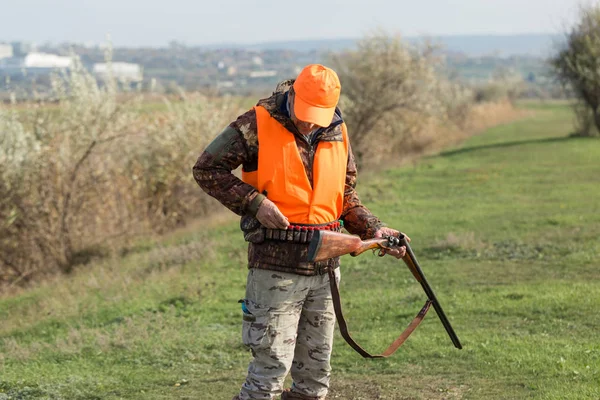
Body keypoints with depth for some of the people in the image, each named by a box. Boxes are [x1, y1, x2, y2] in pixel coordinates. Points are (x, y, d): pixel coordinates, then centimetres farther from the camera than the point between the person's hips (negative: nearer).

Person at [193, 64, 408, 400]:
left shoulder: (338, 134, 8)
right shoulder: (258, 126, -8)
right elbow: (207, 169, -7)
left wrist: (374, 229, 1)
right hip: (276, 267, -6)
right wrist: (254, 202, -16)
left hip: (325, 268, 6)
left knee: (316, 372, 12)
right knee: (272, 365, -7)